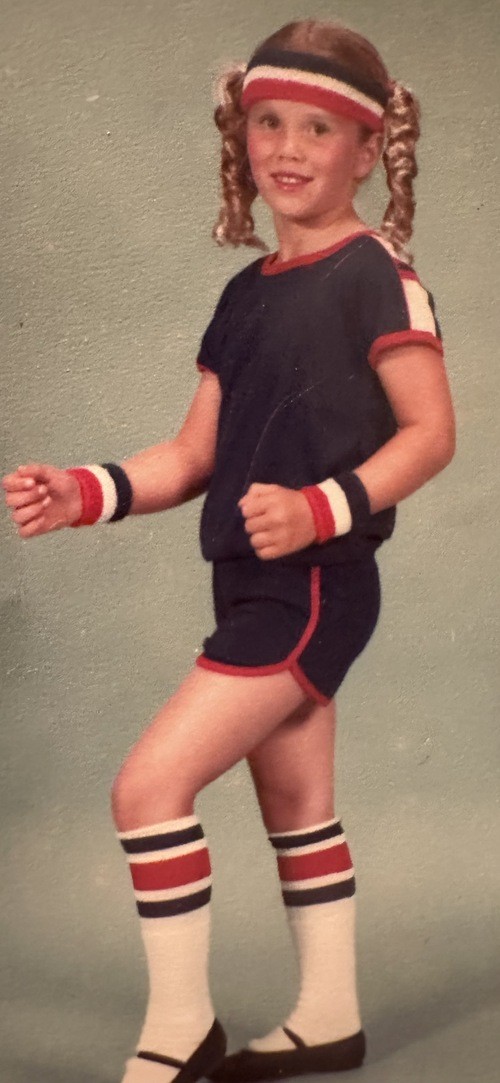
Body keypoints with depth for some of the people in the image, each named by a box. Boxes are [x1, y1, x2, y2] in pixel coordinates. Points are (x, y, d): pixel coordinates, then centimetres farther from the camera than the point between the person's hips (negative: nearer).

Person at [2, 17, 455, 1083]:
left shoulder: (375, 272, -9)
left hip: (314, 587, -8)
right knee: (298, 811, 16)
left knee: (149, 782, -12)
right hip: (254, 589, 8)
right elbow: (195, 454, 12)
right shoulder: (246, 292, 13)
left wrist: (321, 511, -25)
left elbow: (431, 431, -12)